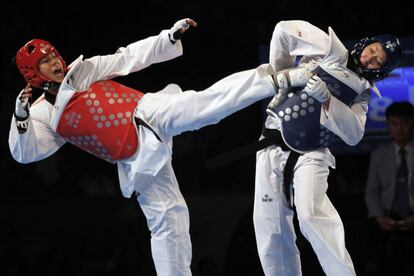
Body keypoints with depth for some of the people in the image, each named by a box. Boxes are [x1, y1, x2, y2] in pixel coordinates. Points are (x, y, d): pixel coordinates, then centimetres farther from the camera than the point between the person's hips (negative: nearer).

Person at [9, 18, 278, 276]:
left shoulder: (83, 70, 11)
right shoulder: (44, 115, 12)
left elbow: (130, 57, 9)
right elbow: (26, 153, 4)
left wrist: (172, 37, -1)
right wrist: (21, 118, -13)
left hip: (149, 115, -1)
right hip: (137, 160, 1)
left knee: (205, 103, -26)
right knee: (165, 220, -1)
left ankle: (270, 79, -36)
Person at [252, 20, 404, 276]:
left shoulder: (361, 92, 8)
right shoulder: (332, 50, 1)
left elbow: (353, 135, -7)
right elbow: (285, 29, -1)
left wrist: (326, 98, -19)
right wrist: (282, 74, -1)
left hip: (310, 155, 0)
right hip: (273, 147, 0)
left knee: (312, 214, -27)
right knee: (270, 227, -1)